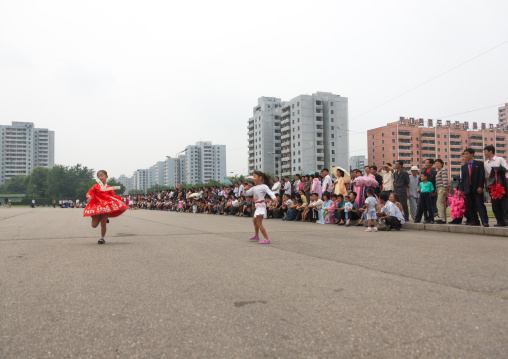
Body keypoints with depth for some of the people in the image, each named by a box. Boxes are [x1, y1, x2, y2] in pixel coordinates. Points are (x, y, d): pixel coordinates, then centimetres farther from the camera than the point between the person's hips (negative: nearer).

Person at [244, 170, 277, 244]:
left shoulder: (264, 186, -12)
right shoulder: (254, 188, 11)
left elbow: (270, 193, -25)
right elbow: (246, 194, 20)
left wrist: (274, 198, -44)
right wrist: (247, 188, 0)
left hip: (261, 205, -10)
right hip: (257, 206, 10)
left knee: (259, 223, -15)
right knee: (254, 220, 28)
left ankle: (267, 239, -16)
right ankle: (256, 236, 48)